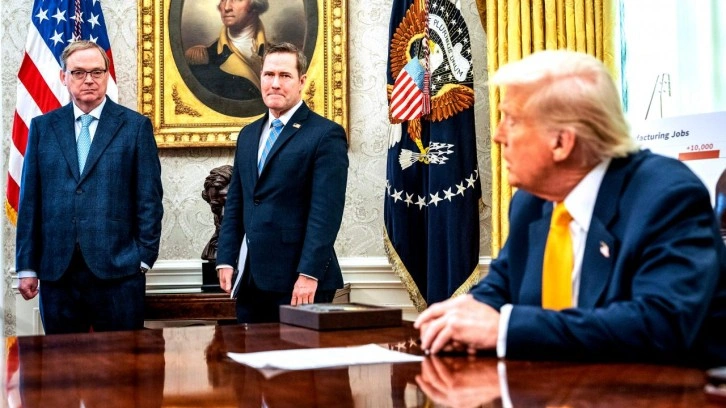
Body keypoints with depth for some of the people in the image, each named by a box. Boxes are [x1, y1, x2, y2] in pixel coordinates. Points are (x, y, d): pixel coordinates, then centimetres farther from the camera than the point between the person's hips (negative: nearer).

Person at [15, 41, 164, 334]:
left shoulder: (136, 126, 3)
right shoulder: (43, 127, 10)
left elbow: (149, 198, 2)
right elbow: (30, 200, 8)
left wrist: (144, 258, -4)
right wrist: (27, 266, 4)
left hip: (118, 269, -2)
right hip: (56, 270, 2)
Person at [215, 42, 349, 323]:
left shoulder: (326, 134, -6)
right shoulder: (248, 135, 16)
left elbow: (326, 212, -13)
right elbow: (235, 204, 17)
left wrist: (309, 274, -18)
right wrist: (226, 260, 7)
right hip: (251, 279, 6)